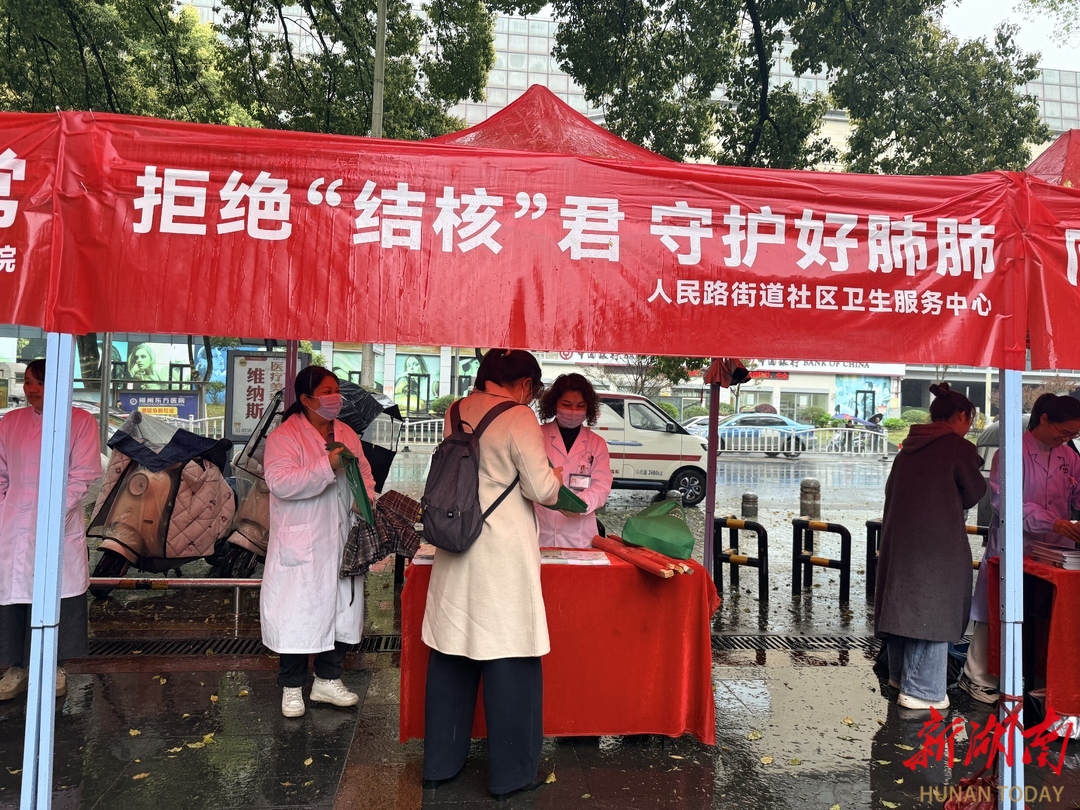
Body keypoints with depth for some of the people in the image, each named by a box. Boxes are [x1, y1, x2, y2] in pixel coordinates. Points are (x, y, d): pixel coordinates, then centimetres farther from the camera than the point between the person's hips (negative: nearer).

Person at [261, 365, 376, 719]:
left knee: (341, 610, 13)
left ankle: (328, 680, 30)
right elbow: (279, 481, -23)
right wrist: (327, 466, -30)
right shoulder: (284, 437, -9)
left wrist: (366, 500, -5)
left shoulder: (347, 434, 11)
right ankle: (292, 687, 22)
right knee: (297, 614, 3)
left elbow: (364, 473, 15)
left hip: (341, 544, 6)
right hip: (300, 548, -6)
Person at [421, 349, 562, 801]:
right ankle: (510, 774, 18)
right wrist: (556, 476, 8)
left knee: (451, 657, 15)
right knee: (508, 661, 5)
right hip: (503, 554, -7)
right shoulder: (518, 418, -13)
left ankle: (440, 763, 29)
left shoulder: (456, 412, 8)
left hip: (456, 547, 7)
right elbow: (542, 490, -12)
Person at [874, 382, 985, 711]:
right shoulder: (959, 447, -8)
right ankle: (921, 690, 5)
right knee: (933, 610, 0)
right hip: (938, 542, -7)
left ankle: (900, 674, 29)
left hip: (898, 537, 7)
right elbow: (974, 493, -1)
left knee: (904, 605, 16)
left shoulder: (908, 449, 11)